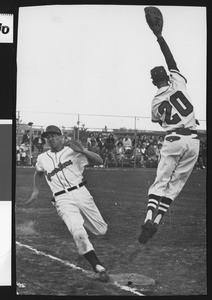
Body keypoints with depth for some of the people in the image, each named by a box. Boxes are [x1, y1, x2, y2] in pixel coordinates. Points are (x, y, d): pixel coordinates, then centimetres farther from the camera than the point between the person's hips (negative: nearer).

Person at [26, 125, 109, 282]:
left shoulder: (74, 152, 2)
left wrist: (83, 150, -20)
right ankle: (99, 267, -14)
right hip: (63, 200, 0)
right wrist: (36, 190, 27)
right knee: (78, 233, -23)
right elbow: (39, 173, 36)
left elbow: (99, 161, -6)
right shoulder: (42, 158, 13)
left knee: (102, 230, 5)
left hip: (81, 193, 0)